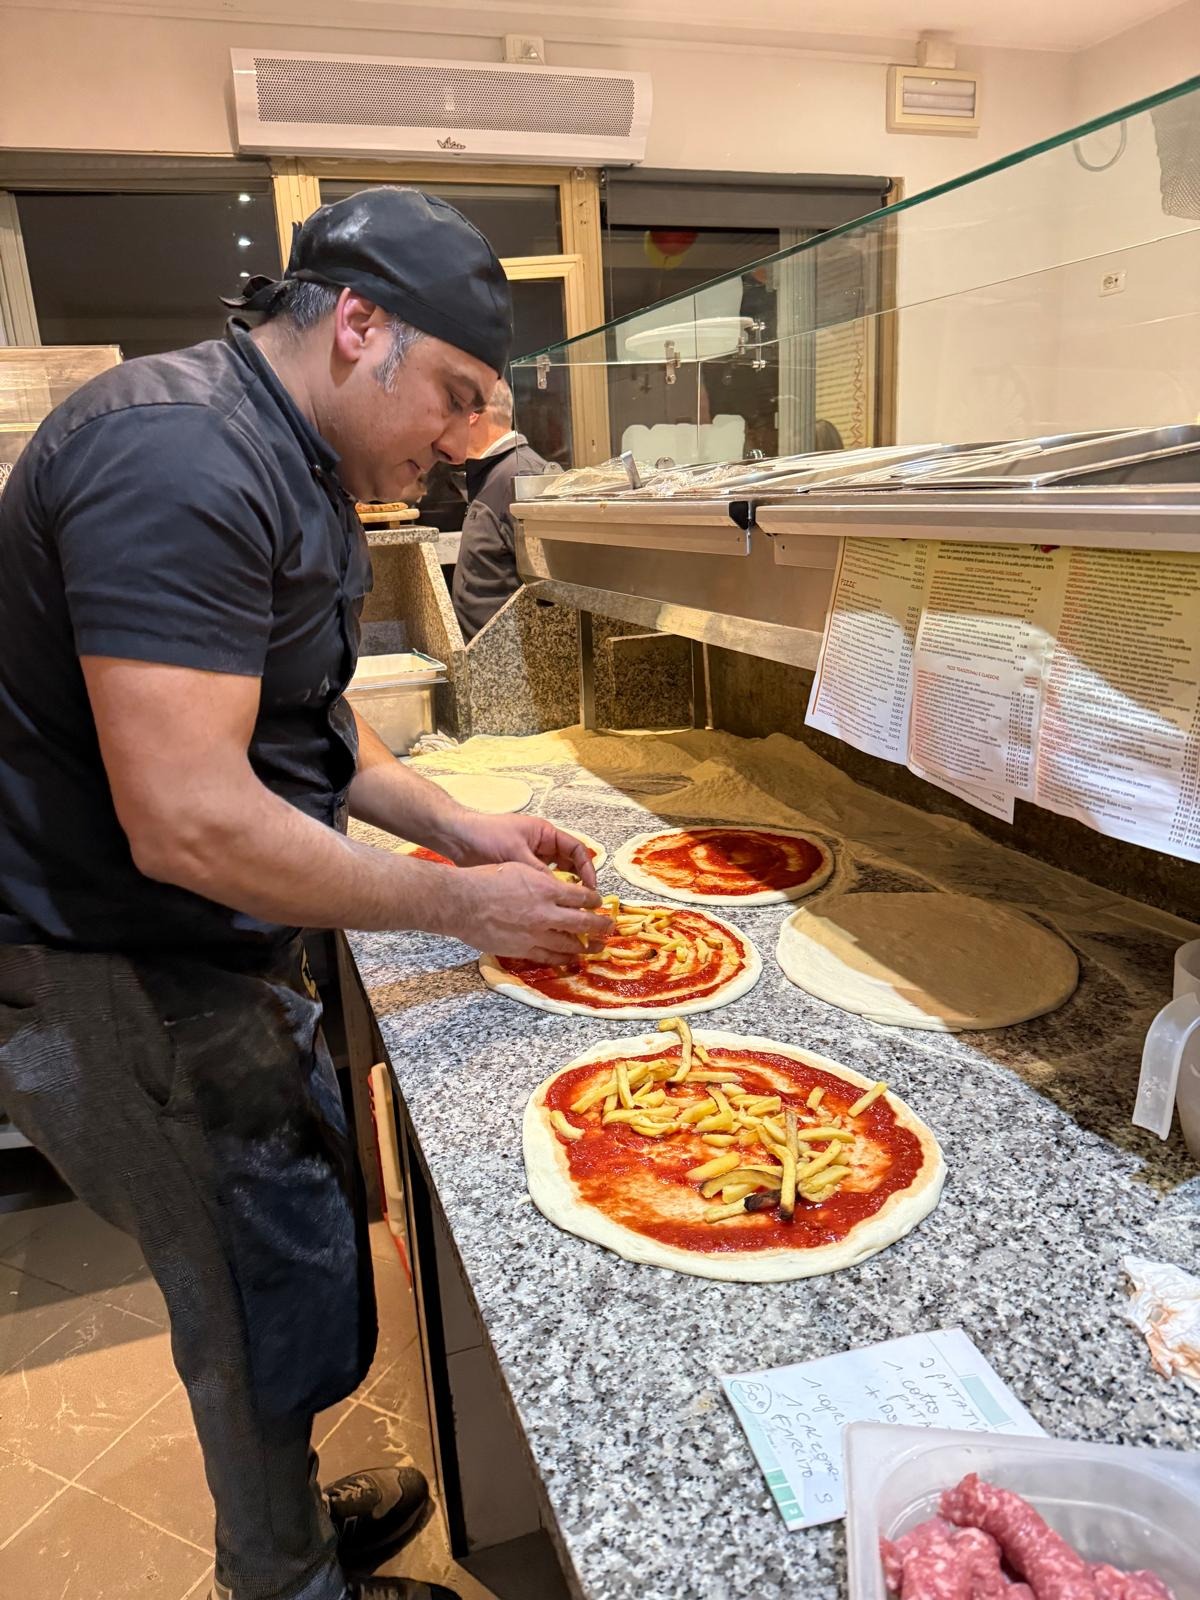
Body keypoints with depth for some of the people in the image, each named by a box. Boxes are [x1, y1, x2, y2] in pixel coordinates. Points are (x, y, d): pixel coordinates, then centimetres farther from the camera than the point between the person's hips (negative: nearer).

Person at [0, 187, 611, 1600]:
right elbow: (188, 821, -30)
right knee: (283, 1303, 7)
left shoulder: (287, 467, 11)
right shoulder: (180, 460, -24)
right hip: (122, 987, -9)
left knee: (295, 1261, 21)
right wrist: (458, 905, -19)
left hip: (211, 955, 10)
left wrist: (456, 824, 7)